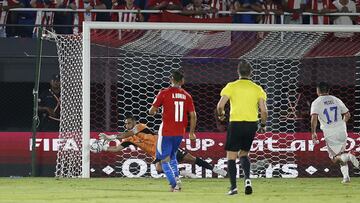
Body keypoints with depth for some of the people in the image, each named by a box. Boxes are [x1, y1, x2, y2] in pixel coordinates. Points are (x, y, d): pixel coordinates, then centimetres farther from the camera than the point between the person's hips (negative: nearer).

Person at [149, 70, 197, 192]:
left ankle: (174, 184, -12)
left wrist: (154, 111, 20)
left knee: (165, 160, 2)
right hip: (180, 132, 4)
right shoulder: (186, 95, 4)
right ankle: (176, 178, 8)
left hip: (166, 132, -4)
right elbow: (193, 115, 3)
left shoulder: (164, 93, -6)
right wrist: (191, 132, 14)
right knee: (172, 156, 24)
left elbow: (152, 111, -4)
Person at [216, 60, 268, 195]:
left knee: (231, 156, 5)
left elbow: (220, 105, -10)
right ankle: (247, 178, -3)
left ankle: (233, 186, -5)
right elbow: (264, 110, -1)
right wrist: (263, 125, 14)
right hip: (252, 124, 3)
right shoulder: (257, 89, 5)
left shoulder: (231, 86, -2)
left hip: (236, 124, -3)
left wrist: (221, 114, 12)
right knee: (243, 153, 21)